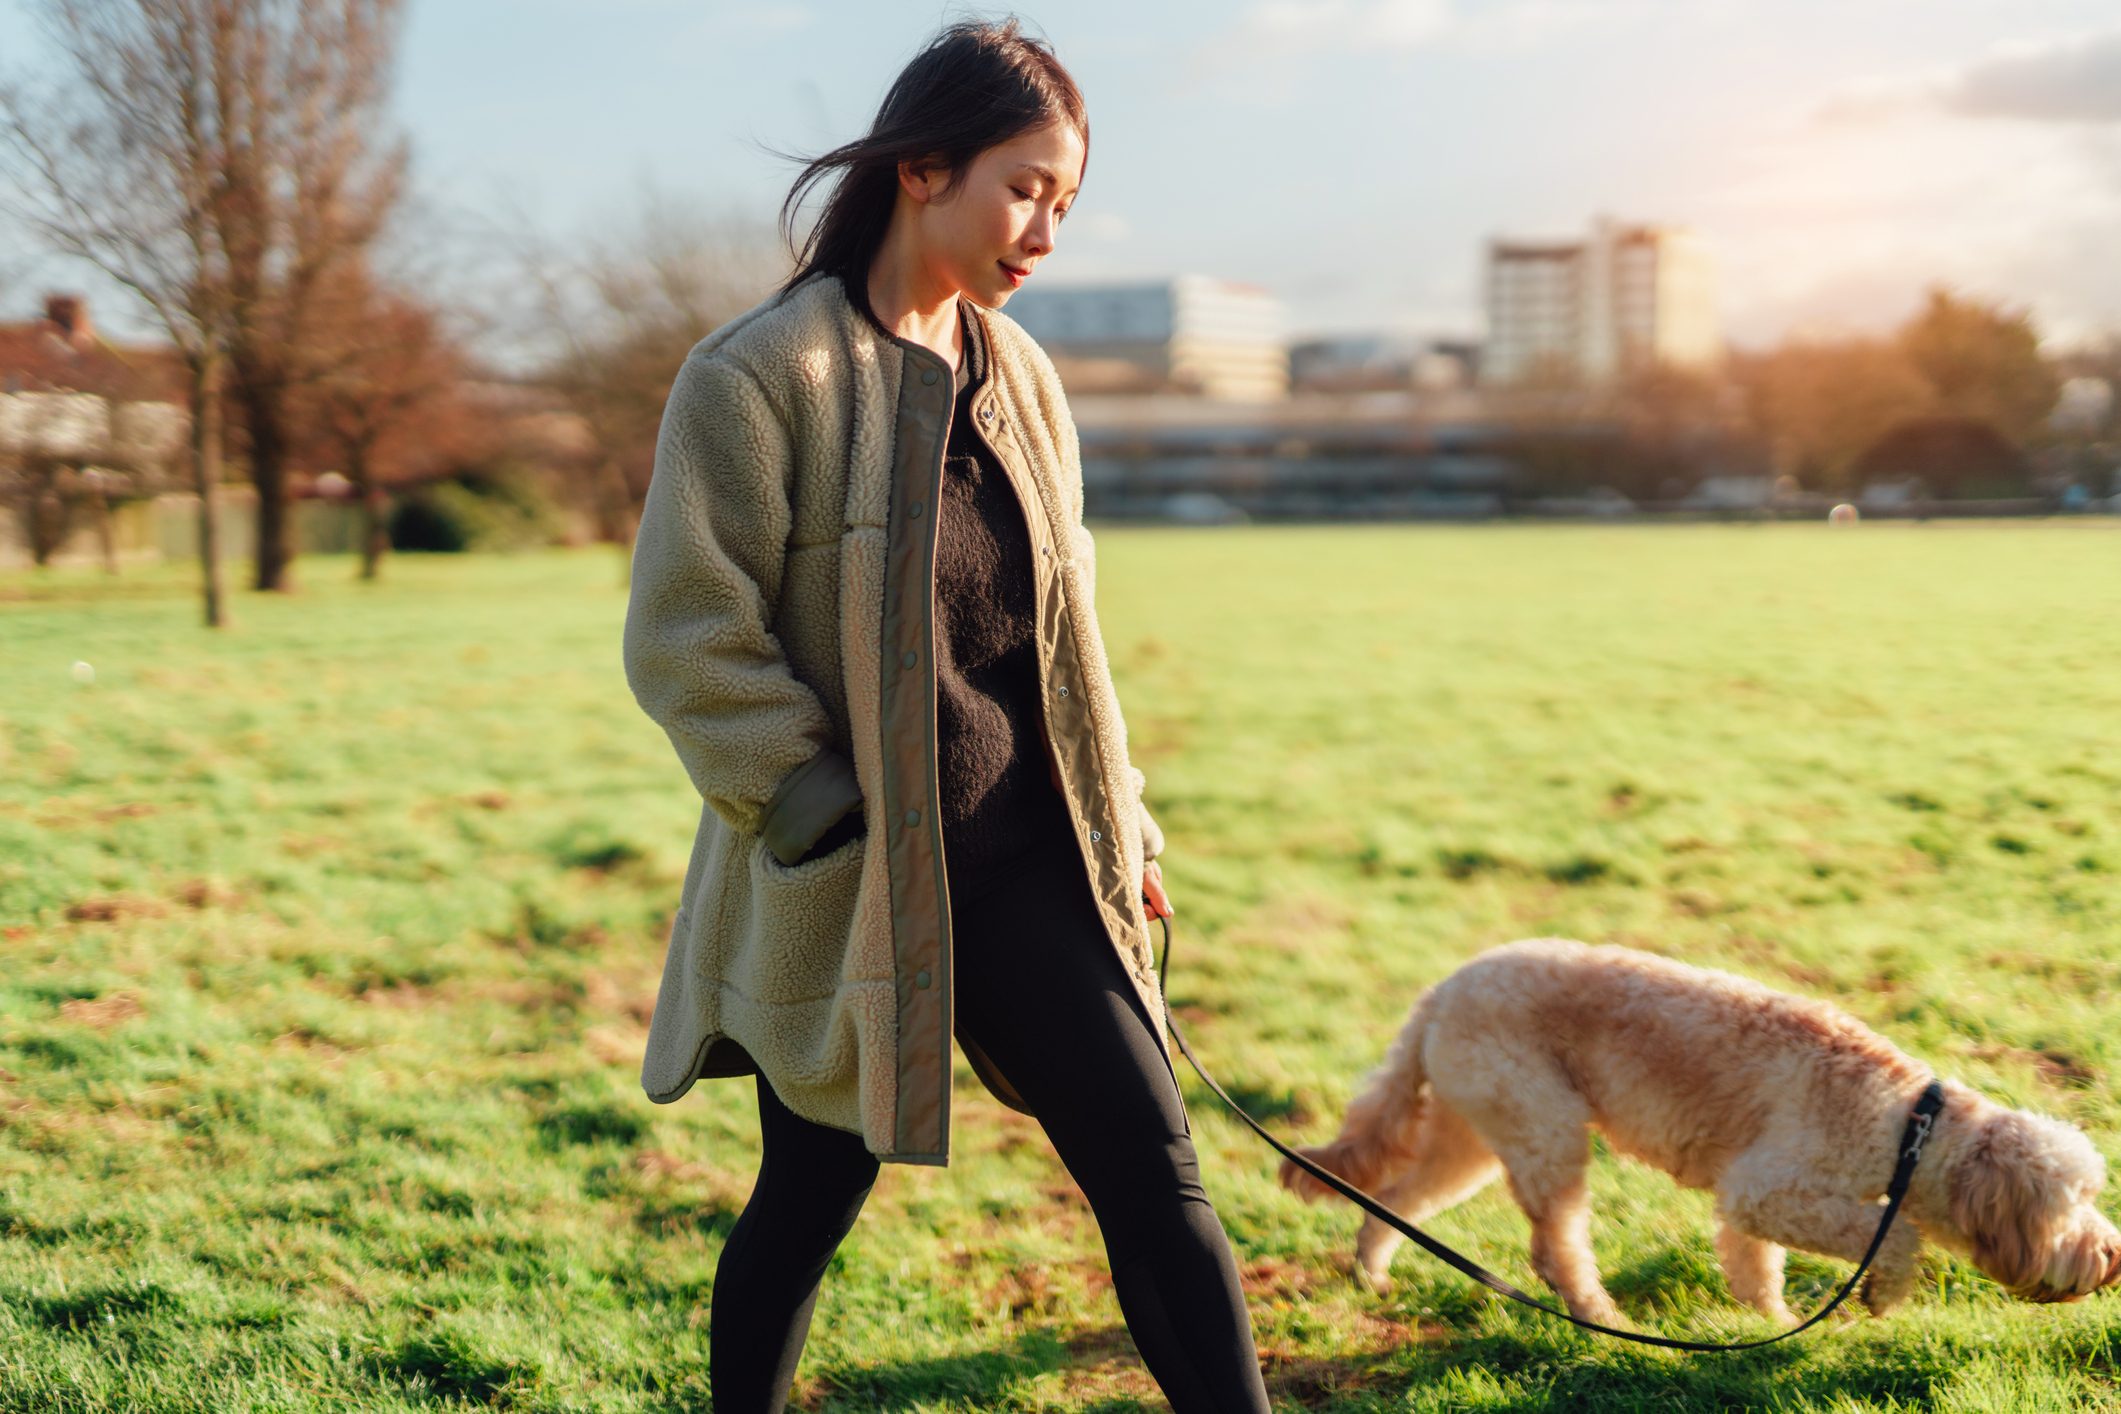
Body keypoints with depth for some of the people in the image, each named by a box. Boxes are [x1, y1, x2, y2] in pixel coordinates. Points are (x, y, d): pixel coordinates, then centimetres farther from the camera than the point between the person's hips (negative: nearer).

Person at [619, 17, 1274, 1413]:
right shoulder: (758, 376, -13)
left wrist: (1124, 826, 12)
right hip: (846, 885, -5)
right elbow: (687, 643, -14)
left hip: (1024, 864, 5)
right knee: (809, 1205, 10)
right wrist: (838, 823, -15)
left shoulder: (1019, 373, 8)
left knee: (1155, 1169, 2)